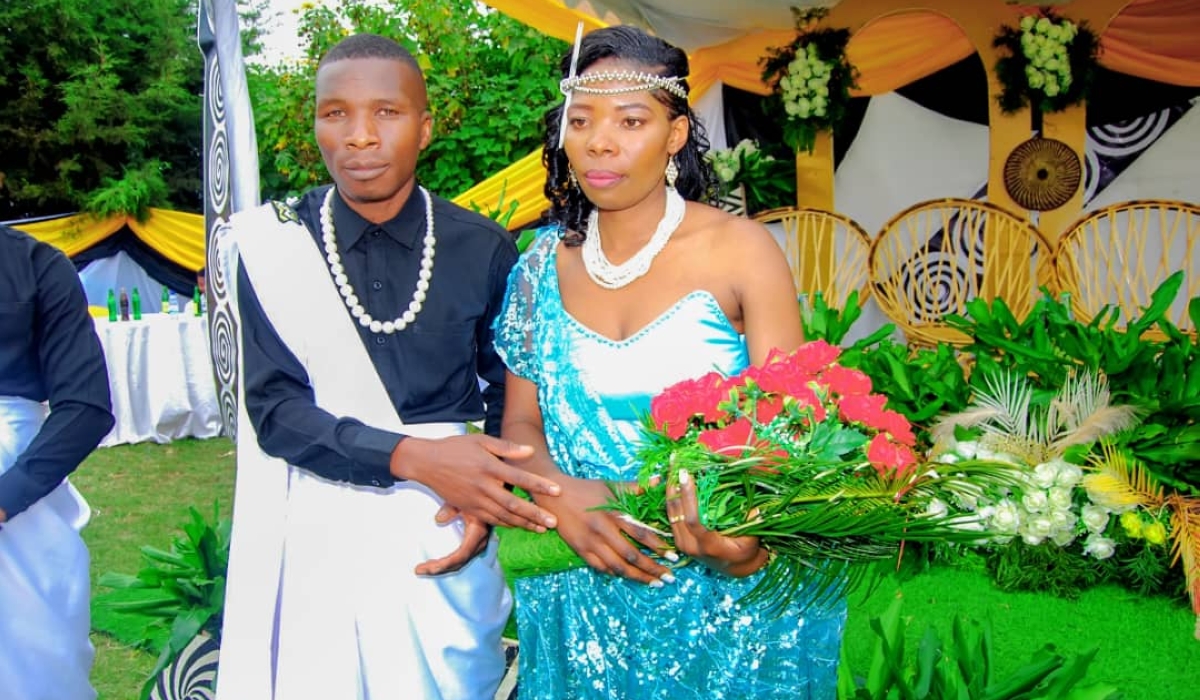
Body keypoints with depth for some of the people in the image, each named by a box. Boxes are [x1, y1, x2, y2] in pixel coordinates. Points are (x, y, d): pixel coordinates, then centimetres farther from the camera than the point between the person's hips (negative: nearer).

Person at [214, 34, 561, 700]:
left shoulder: (483, 247, -3)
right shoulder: (271, 244, -5)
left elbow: (508, 389, 7)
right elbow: (273, 407, -9)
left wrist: (487, 495, -10)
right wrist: (413, 457, -22)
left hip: (445, 533, 1)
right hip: (317, 536, 0)